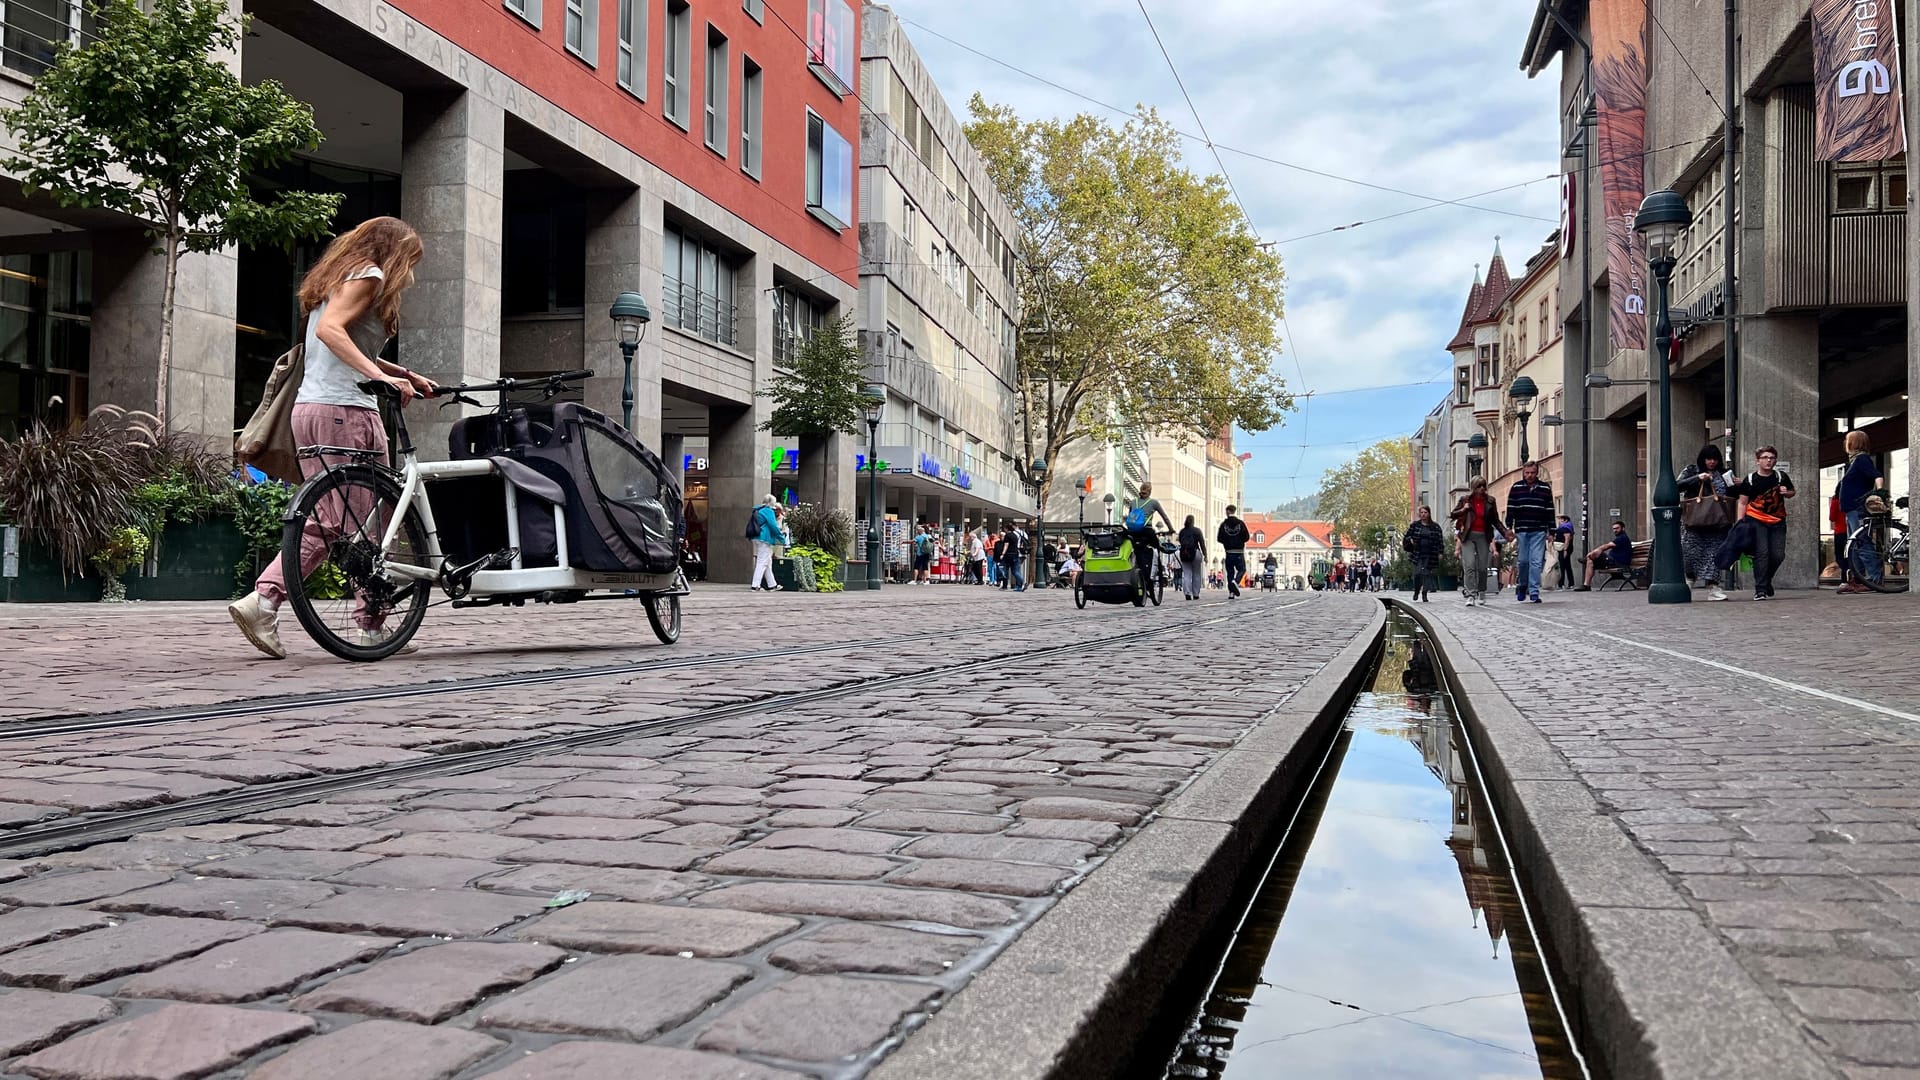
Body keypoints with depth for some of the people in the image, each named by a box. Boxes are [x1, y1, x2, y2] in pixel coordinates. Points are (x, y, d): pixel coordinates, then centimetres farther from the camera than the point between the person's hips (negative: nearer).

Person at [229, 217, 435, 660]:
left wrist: (406, 375, 22)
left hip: (307, 408, 9)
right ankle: (372, 626, 6)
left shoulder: (337, 275, 25)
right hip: (345, 410, -9)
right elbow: (330, 329, -19)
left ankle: (262, 600, -2)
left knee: (325, 520, 11)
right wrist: (382, 377, -27)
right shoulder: (368, 274, -3)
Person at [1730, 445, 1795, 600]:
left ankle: (1766, 581, 26)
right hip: (1756, 521, -3)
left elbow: (1791, 493, 18)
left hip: (1778, 521, 3)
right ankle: (1760, 590, -9)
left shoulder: (1781, 477, 4)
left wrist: (1786, 492, -7)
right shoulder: (1750, 480, -2)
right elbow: (1743, 503, 0)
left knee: (1778, 555, 0)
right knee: (1761, 553, -11)